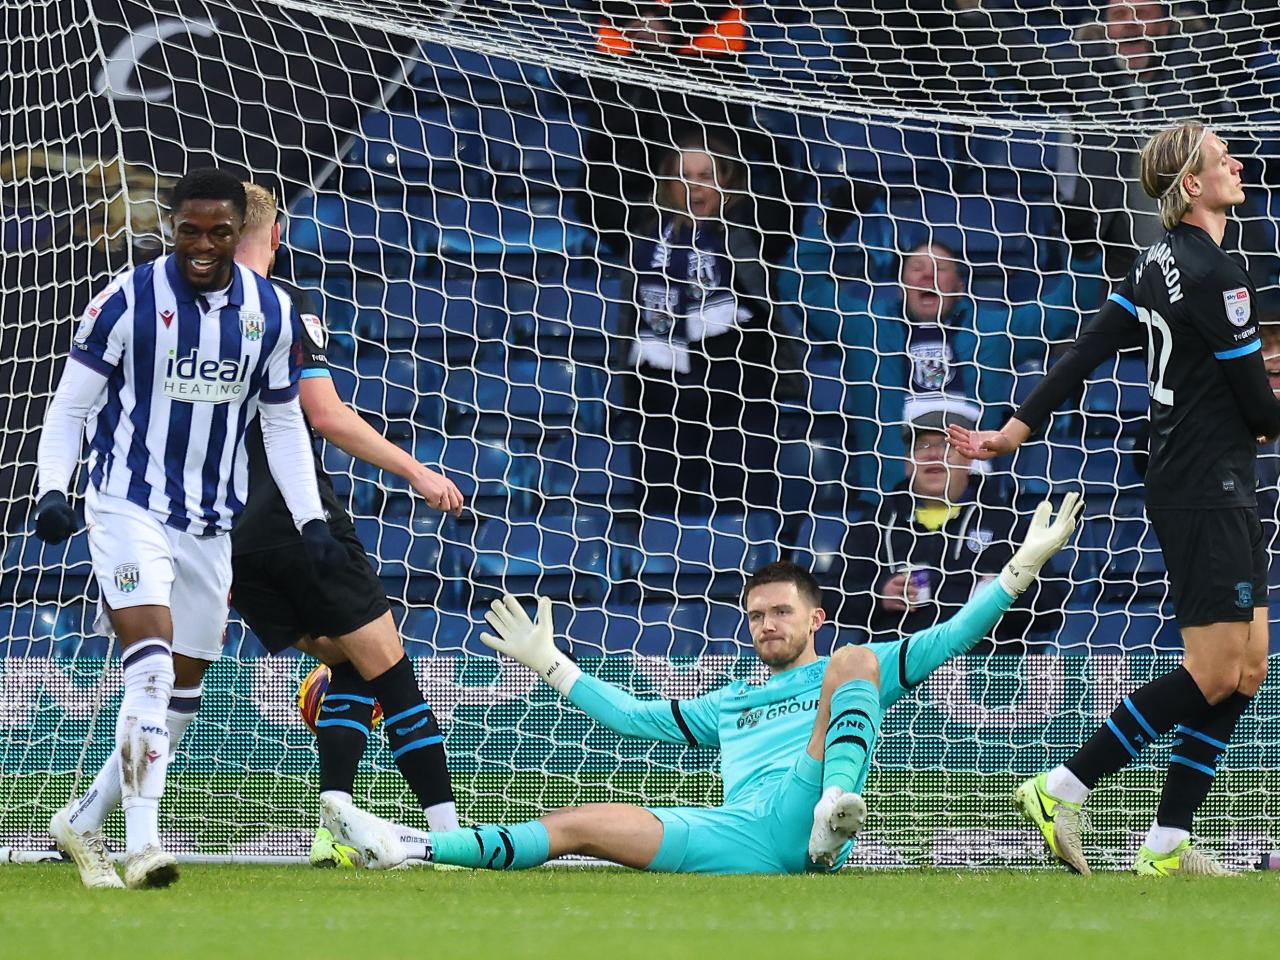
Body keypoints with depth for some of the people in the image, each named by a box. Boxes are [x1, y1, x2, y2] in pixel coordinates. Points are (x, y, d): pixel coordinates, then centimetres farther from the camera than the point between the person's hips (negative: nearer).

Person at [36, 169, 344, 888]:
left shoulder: (272, 312, 4)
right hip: (128, 506, -5)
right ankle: (144, 843, -25)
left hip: (212, 524, 5)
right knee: (152, 662, -22)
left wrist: (311, 520, 4)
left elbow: (284, 425, 13)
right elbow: (72, 404, -2)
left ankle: (83, 824, 23)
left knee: (178, 690, 8)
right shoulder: (128, 301, -9)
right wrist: (53, 490, -16)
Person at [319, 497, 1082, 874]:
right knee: (581, 825, -7)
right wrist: (548, 664, 42)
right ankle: (413, 850, -17)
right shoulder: (729, 705, 39)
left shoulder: (856, 671, 26)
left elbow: (952, 638, 17)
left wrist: (1024, 566, 9)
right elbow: (632, 715, 42)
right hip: (741, 839, 4)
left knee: (856, 662, -21)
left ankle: (839, 809, -49)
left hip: (800, 811, -4)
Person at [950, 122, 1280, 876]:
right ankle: (1062, 791, -4)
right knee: (1212, 675, -7)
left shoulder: (1162, 262, 10)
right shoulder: (1216, 274, -18)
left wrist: (1018, 430, 15)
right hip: (1206, 492, -10)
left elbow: (1085, 353, 11)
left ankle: (1169, 845, 9)